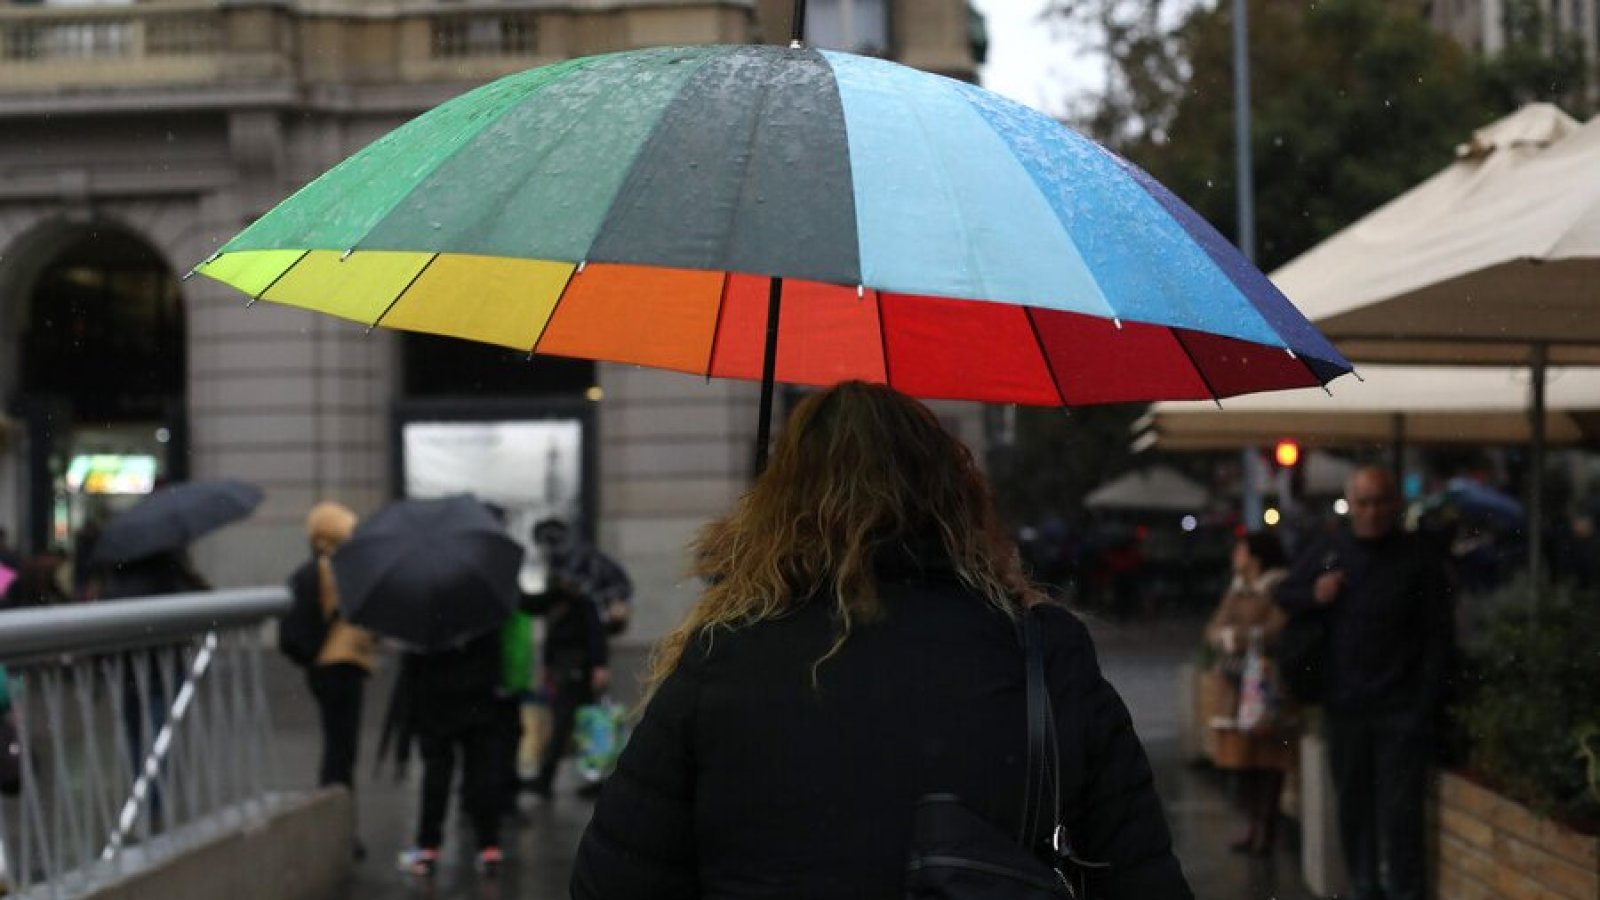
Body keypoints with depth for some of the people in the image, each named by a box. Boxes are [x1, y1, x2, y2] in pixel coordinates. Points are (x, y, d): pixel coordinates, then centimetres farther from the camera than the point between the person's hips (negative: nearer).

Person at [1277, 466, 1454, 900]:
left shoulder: (1419, 558, -4)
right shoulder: (1326, 552, 6)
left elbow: (1439, 637, -4)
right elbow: (1284, 596, 20)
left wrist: (1427, 705, -11)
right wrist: (1313, 595, -4)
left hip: (1401, 709, -3)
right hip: (1344, 705, 4)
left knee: (1400, 809, -5)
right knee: (1353, 804, 9)